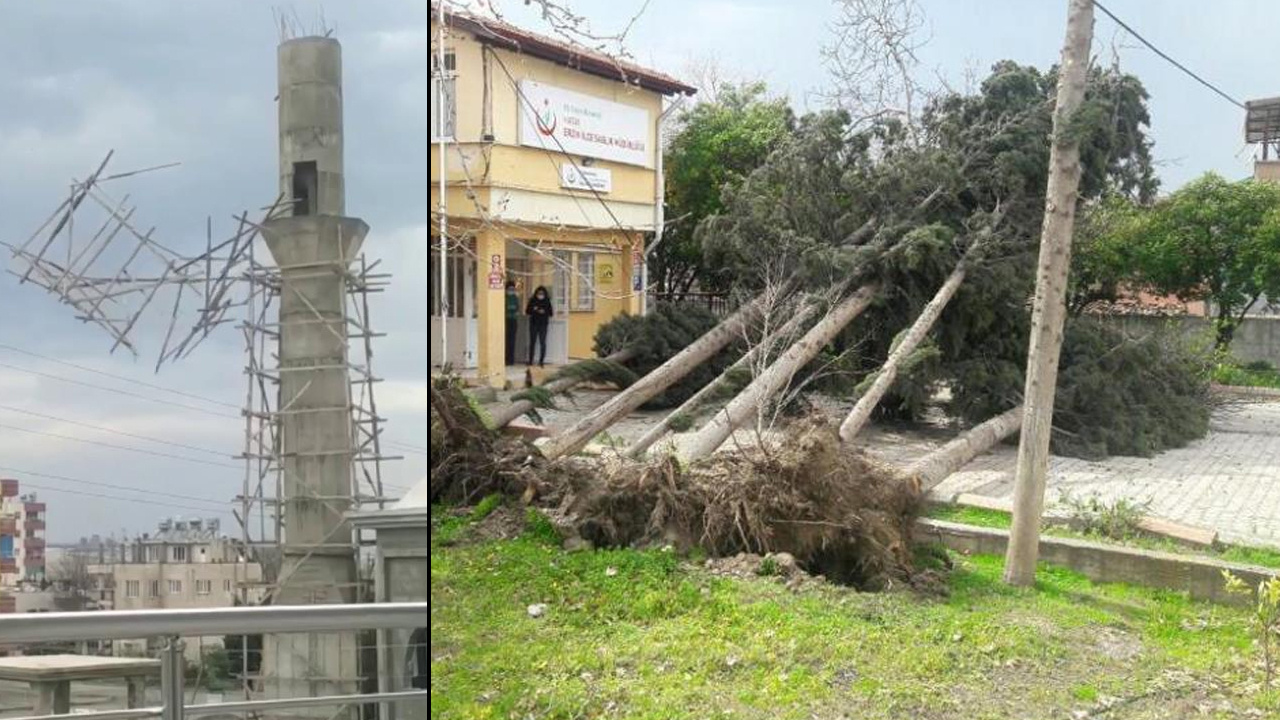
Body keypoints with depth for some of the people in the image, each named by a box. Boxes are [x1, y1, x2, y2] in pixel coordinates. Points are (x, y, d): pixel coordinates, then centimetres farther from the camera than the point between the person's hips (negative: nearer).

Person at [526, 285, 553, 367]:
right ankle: (530, 361, 13)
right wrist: (534, 310, -15)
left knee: (542, 343, -6)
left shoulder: (547, 301, 2)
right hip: (533, 324, 1)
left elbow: (550, 313, 2)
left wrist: (544, 312, -17)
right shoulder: (532, 301, 3)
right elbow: (527, 311, 3)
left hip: (543, 324, -1)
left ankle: (541, 361, -1)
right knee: (532, 342, 6)